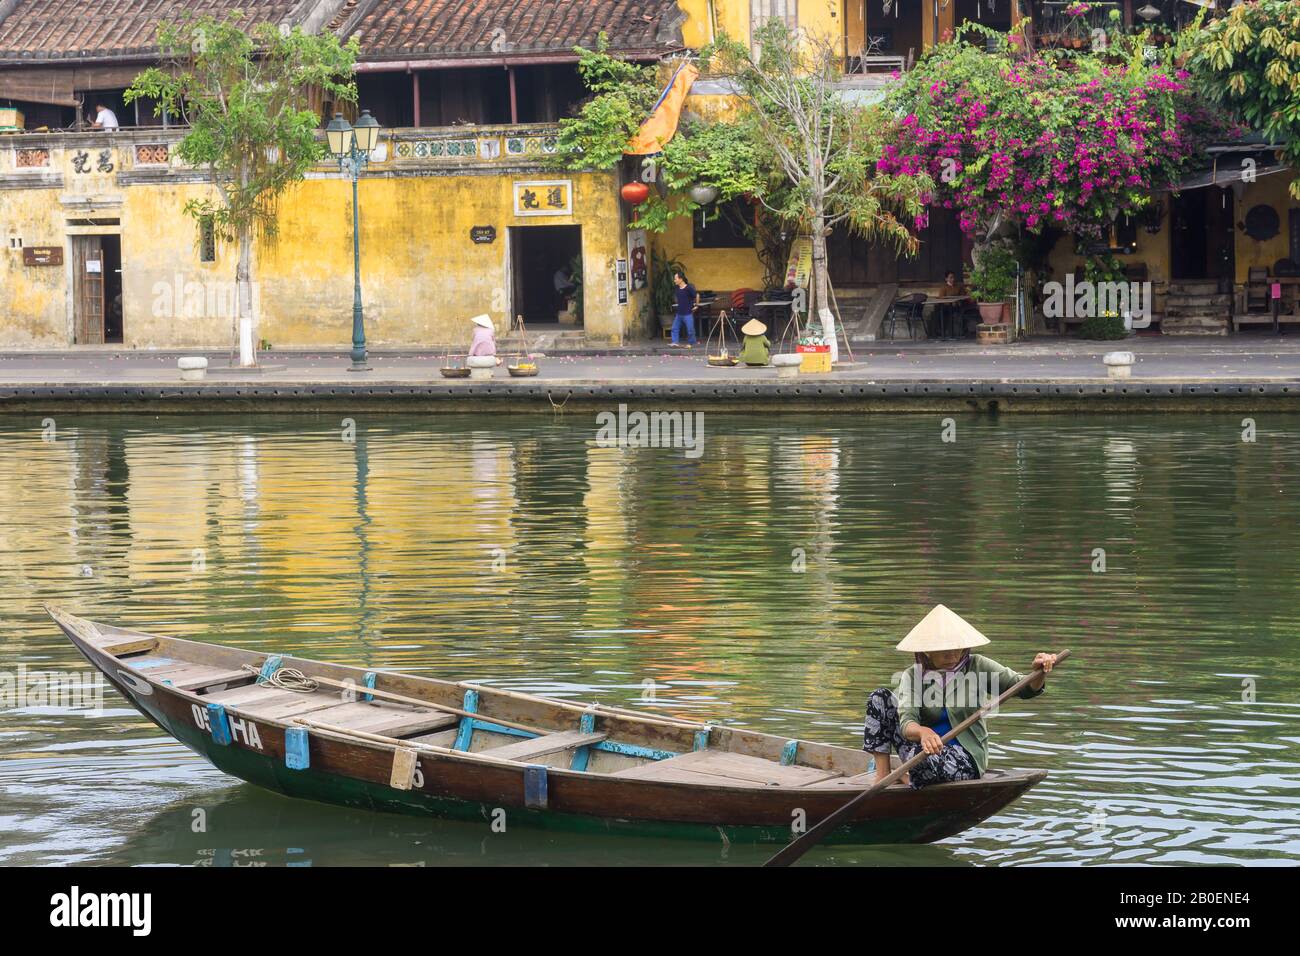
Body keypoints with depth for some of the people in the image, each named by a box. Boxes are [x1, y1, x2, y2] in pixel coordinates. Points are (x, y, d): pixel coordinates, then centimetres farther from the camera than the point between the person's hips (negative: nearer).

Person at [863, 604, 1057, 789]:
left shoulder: (976, 667, -5)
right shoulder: (913, 676, -5)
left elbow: (1024, 687, -10)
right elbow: (906, 722, -22)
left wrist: (1039, 672, -34)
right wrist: (922, 732, -47)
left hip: (965, 760, -3)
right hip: (925, 749, 3)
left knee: (925, 758, -37)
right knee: (881, 697, -10)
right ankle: (882, 775, -11)